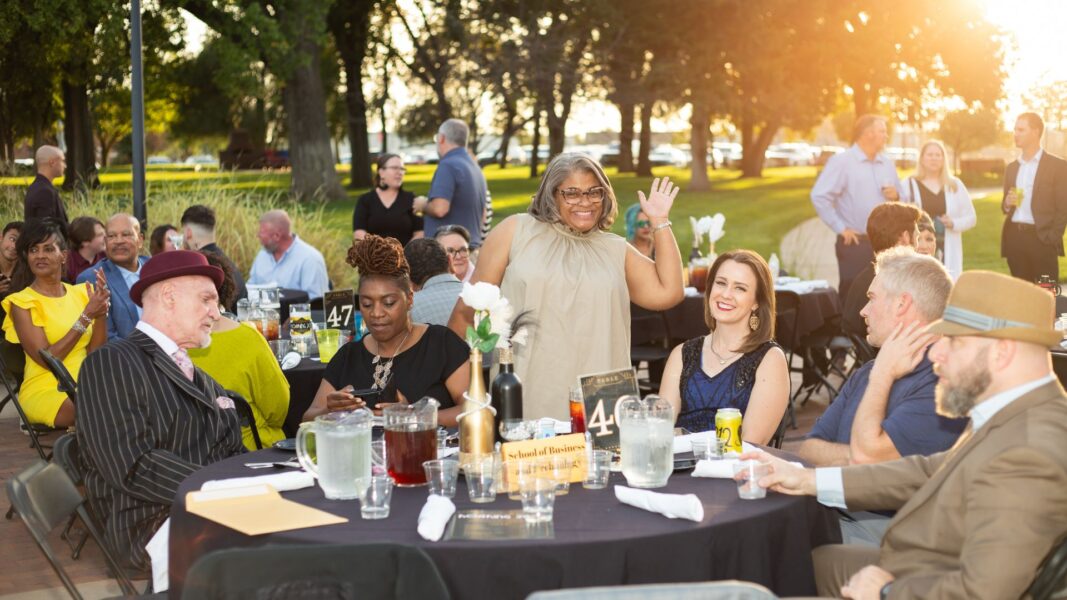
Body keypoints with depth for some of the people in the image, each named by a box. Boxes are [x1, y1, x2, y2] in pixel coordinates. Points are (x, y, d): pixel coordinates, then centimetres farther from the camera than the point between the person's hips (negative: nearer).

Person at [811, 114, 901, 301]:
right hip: (855, 243, -6)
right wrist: (841, 228, -15)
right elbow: (819, 196, -16)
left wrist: (896, 196, -1)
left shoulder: (888, 164, 14)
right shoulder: (841, 162, -7)